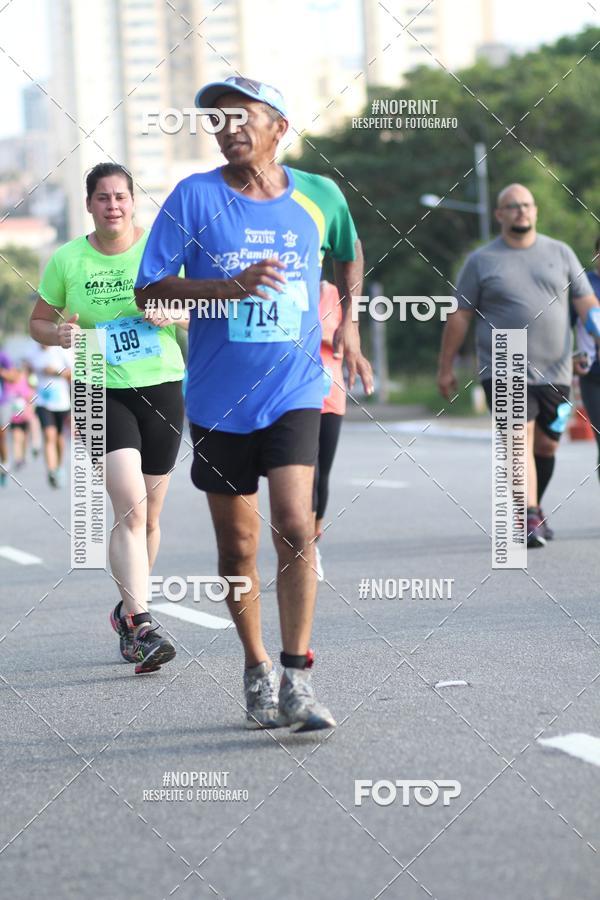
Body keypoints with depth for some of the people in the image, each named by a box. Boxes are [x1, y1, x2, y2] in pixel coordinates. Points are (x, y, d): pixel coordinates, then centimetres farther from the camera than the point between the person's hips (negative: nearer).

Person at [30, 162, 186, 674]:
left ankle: (128, 611, 31)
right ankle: (140, 625, -24)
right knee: (130, 507, -20)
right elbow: (38, 321, 11)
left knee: (148, 517, 10)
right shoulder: (67, 260, 1)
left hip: (162, 388, 2)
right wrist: (59, 334, -11)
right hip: (102, 393, -2)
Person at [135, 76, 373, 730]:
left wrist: (348, 322, 15)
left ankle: (296, 681, -11)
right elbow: (148, 292, -7)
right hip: (218, 398, 0)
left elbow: (349, 252, 26)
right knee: (237, 545, 8)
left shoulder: (319, 196, 4)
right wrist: (234, 286, -19)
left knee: (294, 526, -16)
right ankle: (256, 670, 26)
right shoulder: (194, 197, -4)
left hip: (293, 391, 0)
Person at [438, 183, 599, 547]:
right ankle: (530, 517, -19)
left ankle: (532, 508, 29)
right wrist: (446, 367, 5)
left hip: (554, 371, 3)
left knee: (546, 446, 9)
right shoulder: (481, 261, 4)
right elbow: (460, 316, 6)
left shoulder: (560, 253, 11)